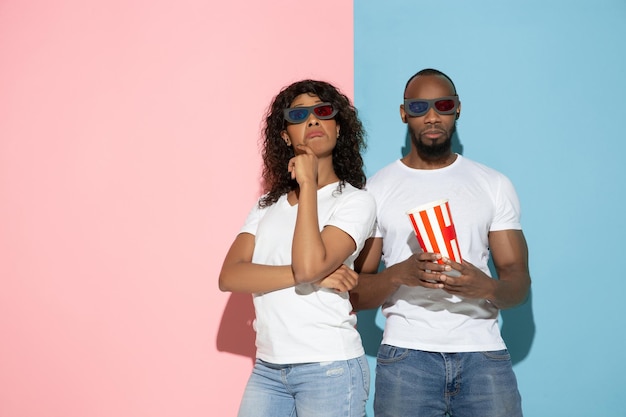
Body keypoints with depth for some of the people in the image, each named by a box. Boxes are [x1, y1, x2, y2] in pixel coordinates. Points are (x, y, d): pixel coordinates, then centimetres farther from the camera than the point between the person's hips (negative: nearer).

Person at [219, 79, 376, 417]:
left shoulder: (355, 201, -5)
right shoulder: (267, 205, 10)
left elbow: (309, 264, -22)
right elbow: (229, 276, -4)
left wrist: (308, 185, -13)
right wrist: (310, 276, -16)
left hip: (330, 369, -4)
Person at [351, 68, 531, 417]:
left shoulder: (495, 185, 8)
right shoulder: (377, 189, 5)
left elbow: (519, 281, 3)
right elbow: (356, 293, 2)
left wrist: (487, 286, -19)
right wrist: (399, 274, -19)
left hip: (482, 352, 1)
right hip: (406, 355, -1)